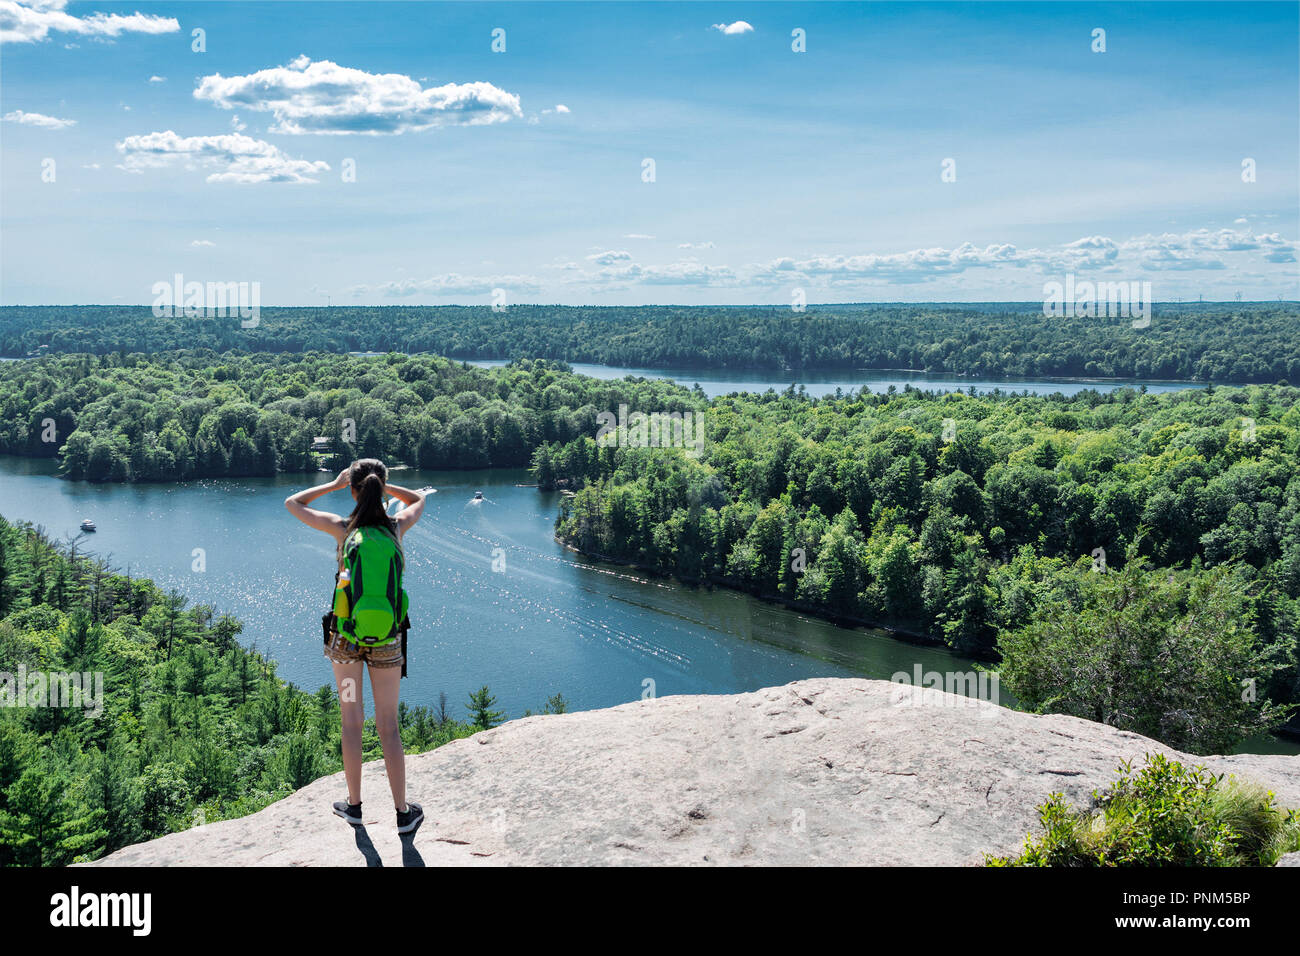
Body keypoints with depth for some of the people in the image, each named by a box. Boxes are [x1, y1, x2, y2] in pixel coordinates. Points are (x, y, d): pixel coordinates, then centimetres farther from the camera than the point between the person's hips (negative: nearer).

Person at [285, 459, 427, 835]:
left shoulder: (342, 528, -9)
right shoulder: (397, 525, -6)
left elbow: (292, 503, 6)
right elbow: (419, 499, 19)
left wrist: (334, 484, 10)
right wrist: (382, 485, 11)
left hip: (345, 633, -1)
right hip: (386, 637, 1)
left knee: (351, 722, 11)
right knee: (388, 726, 8)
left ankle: (354, 804, 22)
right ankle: (404, 812, 13)